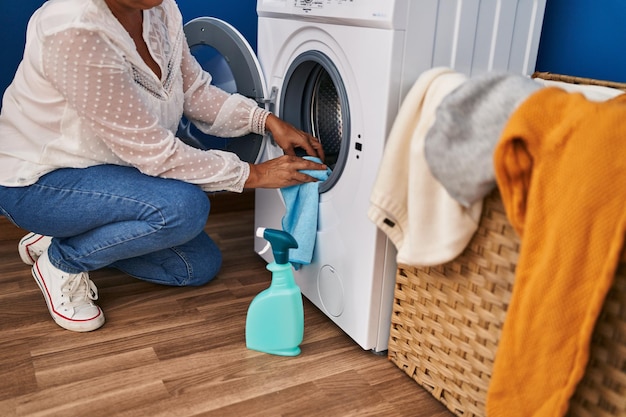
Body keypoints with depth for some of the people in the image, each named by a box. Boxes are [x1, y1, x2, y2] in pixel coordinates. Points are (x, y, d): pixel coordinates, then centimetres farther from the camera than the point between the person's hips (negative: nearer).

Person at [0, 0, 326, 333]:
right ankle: (62, 261, -5)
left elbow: (195, 91, 4)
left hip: (103, 168, 8)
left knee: (201, 266, 5)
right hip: (36, 181, -8)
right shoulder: (76, 32, -33)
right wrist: (253, 174, -24)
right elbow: (153, 152, -29)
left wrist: (268, 121, -10)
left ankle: (61, 237, 16)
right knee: (184, 206, -31)